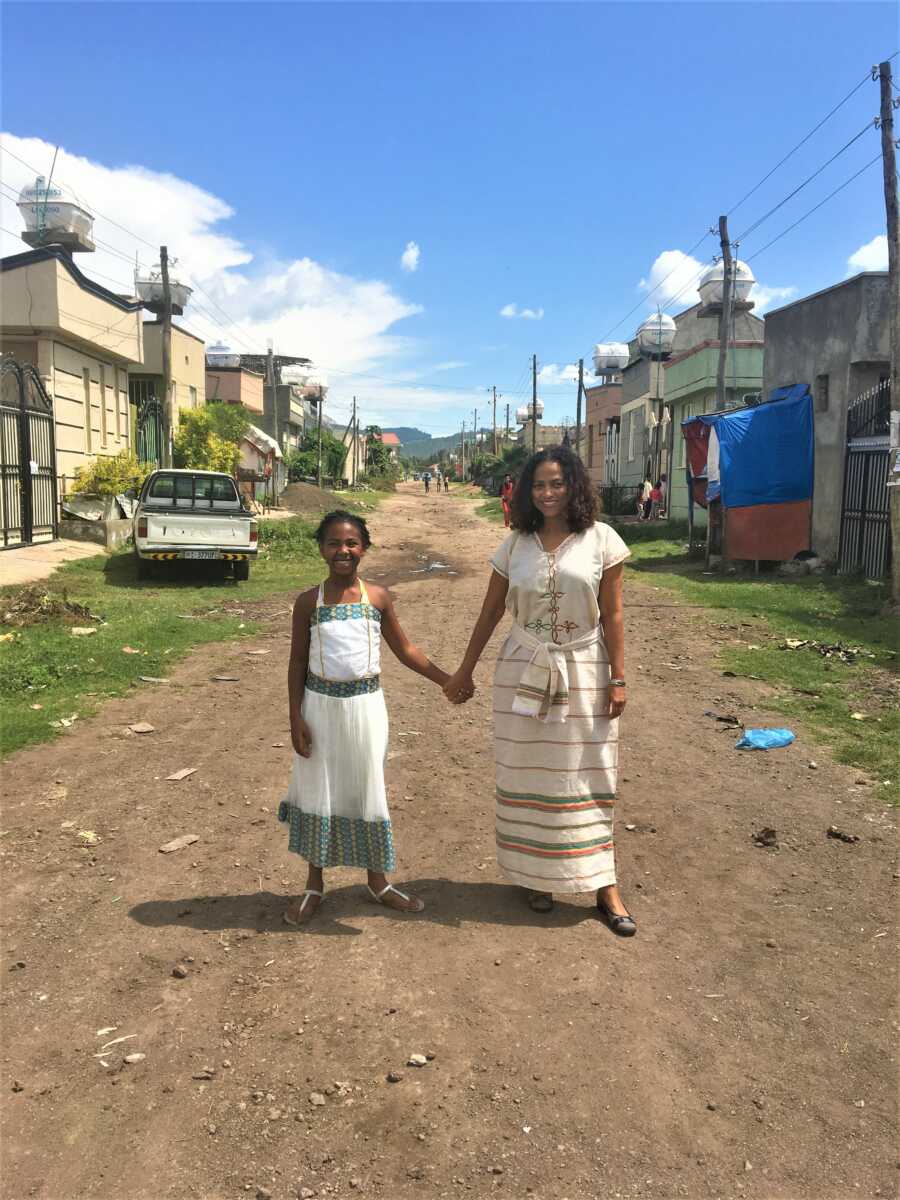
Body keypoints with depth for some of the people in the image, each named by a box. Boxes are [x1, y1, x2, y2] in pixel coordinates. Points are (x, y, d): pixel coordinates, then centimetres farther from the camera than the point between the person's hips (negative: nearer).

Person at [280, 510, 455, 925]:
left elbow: (404, 649, 7)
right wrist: (296, 718, -5)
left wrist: (448, 680, 3)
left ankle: (377, 880, 29)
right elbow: (297, 662, 0)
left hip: (365, 706, 1)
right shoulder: (308, 601, -3)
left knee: (367, 790, 11)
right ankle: (314, 884, 28)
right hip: (320, 706, 0)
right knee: (318, 792, 10)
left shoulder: (378, 597, -2)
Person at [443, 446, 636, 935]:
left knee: (587, 776, 4)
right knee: (529, 775, 8)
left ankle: (603, 885, 14)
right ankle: (537, 875, 24)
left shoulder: (601, 540, -4)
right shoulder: (516, 545, 2)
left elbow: (612, 614, -3)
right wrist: (464, 673, 10)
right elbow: (490, 613, 7)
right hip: (524, 671, 2)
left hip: (583, 673, -2)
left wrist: (617, 679, -6)